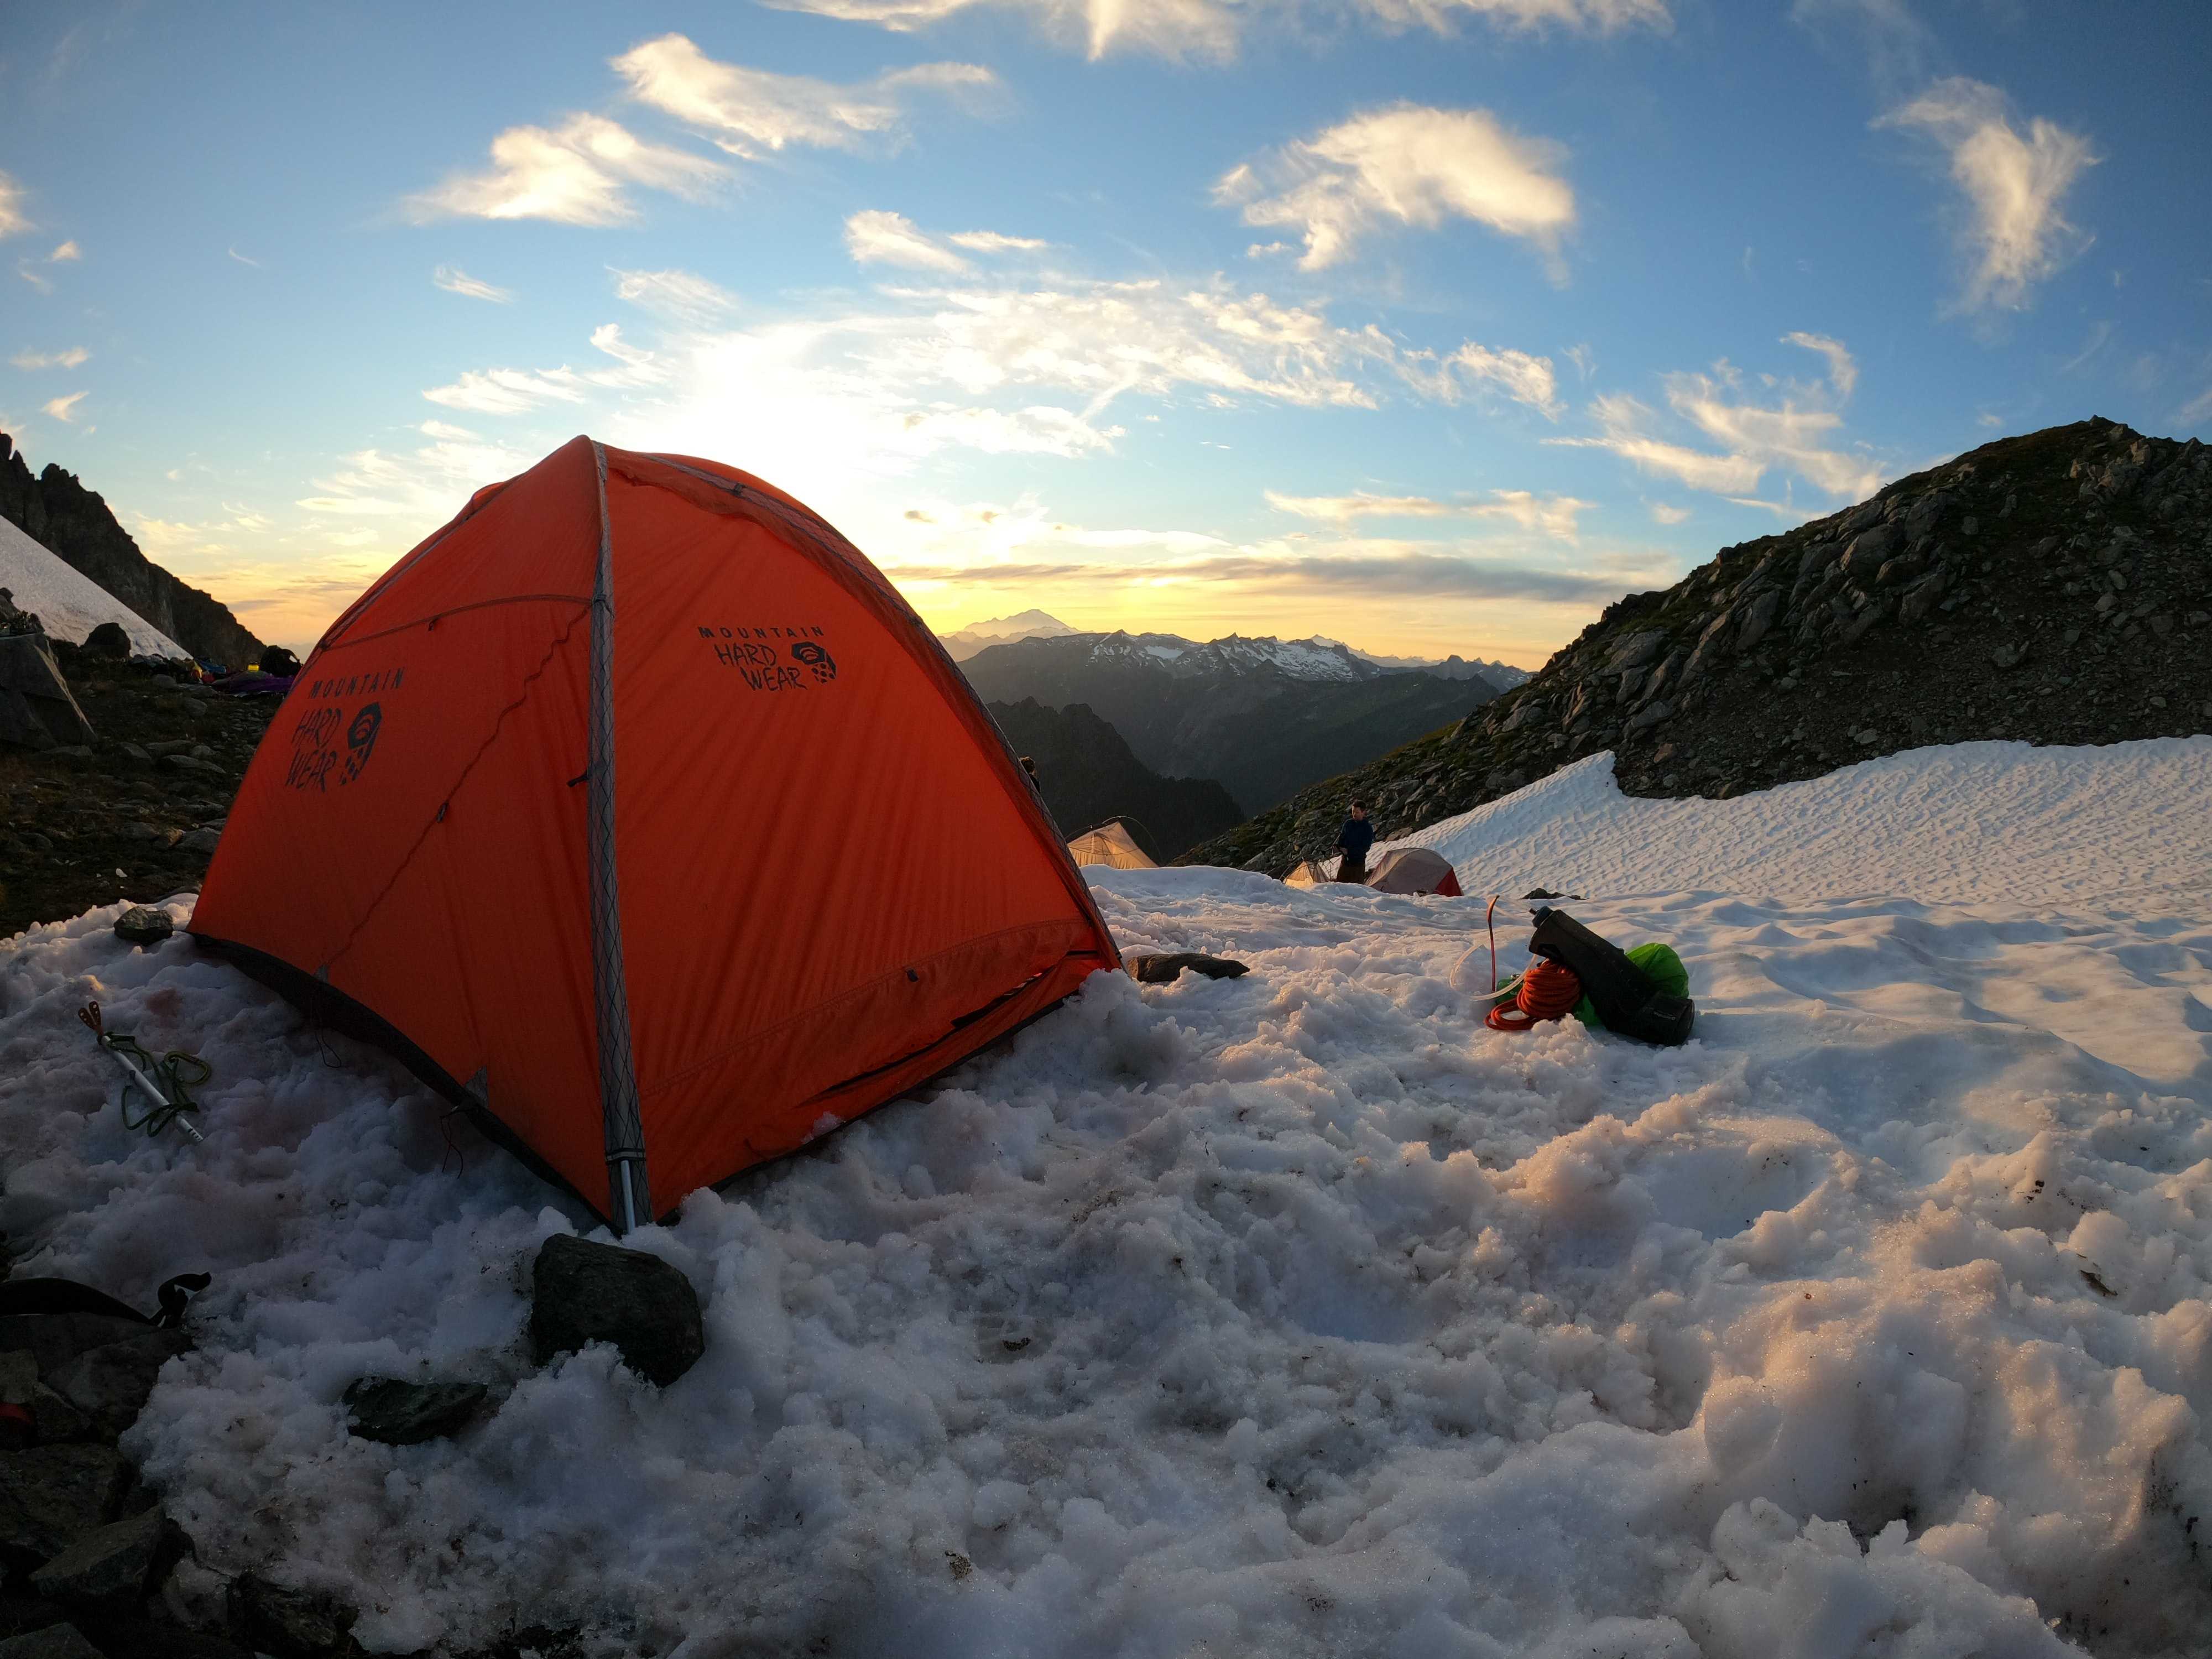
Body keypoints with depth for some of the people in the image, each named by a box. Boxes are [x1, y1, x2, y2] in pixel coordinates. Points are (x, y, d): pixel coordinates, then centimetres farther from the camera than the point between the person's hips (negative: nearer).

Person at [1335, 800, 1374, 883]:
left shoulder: (1368, 828, -11)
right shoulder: (1348, 823, 4)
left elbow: (1366, 848, -15)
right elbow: (1341, 837, 12)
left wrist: (1349, 851, -20)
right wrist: (1339, 847, -10)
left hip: (1358, 863, -5)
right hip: (1345, 860, 5)